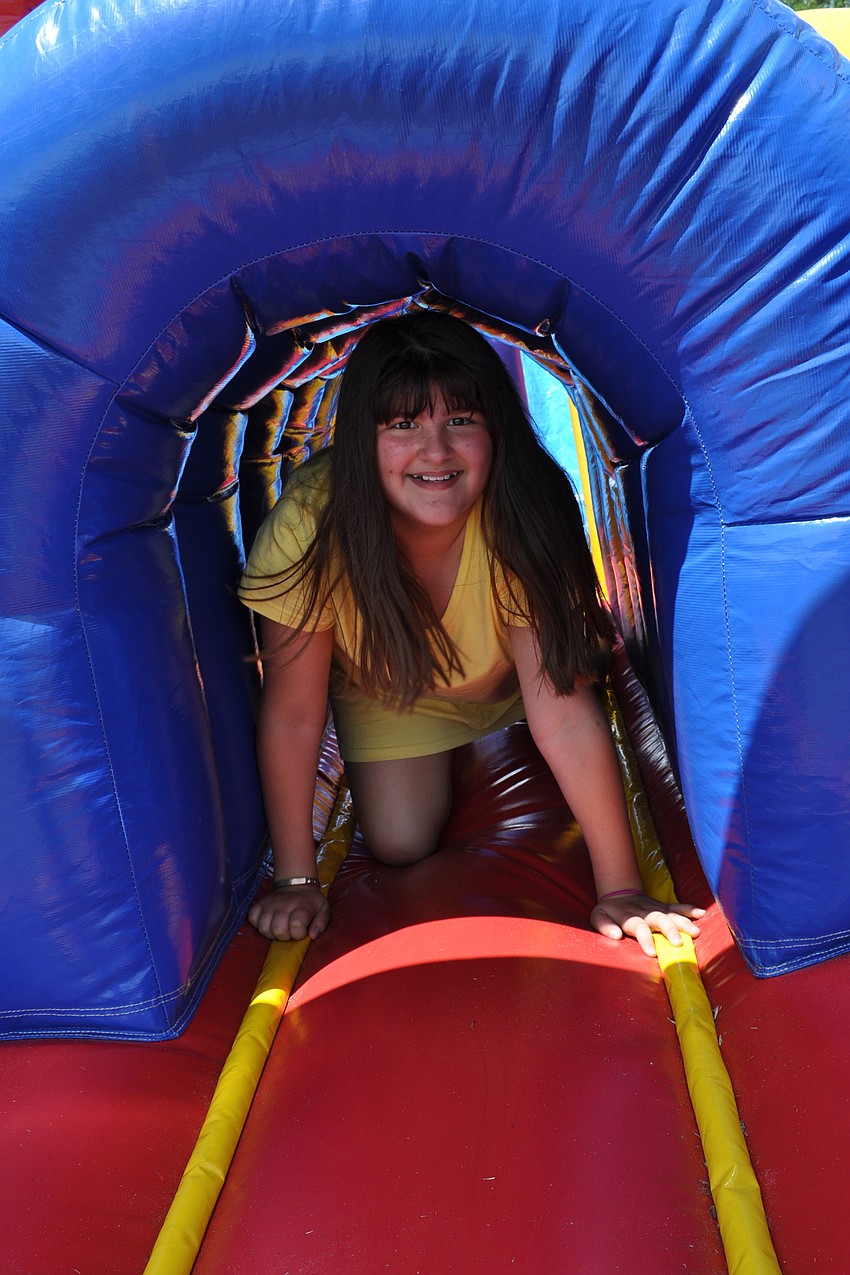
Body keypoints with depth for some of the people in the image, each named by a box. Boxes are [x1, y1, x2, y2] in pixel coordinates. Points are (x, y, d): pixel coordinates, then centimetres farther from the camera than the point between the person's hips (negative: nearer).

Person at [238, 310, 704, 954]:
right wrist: (295, 880, -22)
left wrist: (621, 890, -34)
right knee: (401, 842, -6)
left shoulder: (522, 520, -38)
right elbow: (293, 715, -27)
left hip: (504, 688, 1)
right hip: (385, 697, 0)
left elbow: (565, 713, -36)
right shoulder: (312, 521, -38)